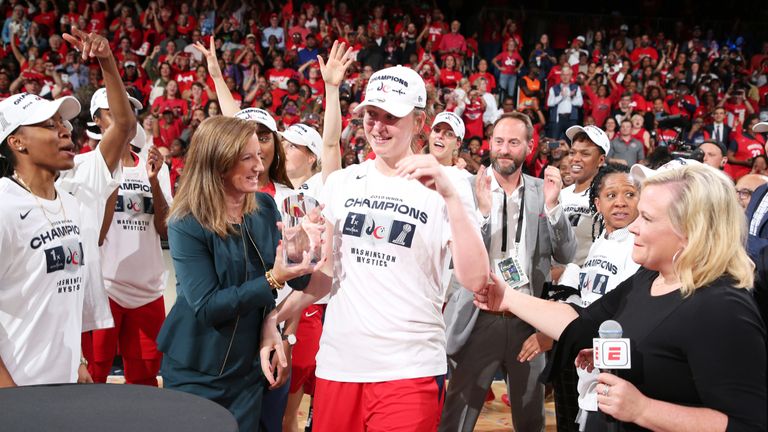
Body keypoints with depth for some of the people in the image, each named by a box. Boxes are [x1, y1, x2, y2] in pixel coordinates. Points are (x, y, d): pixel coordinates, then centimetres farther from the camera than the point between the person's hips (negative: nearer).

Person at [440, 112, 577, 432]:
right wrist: (483, 210, -24)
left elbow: (566, 255, 0)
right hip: (479, 318, -2)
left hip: (529, 320, 3)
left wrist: (552, 205, -14)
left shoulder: (542, 191, 3)